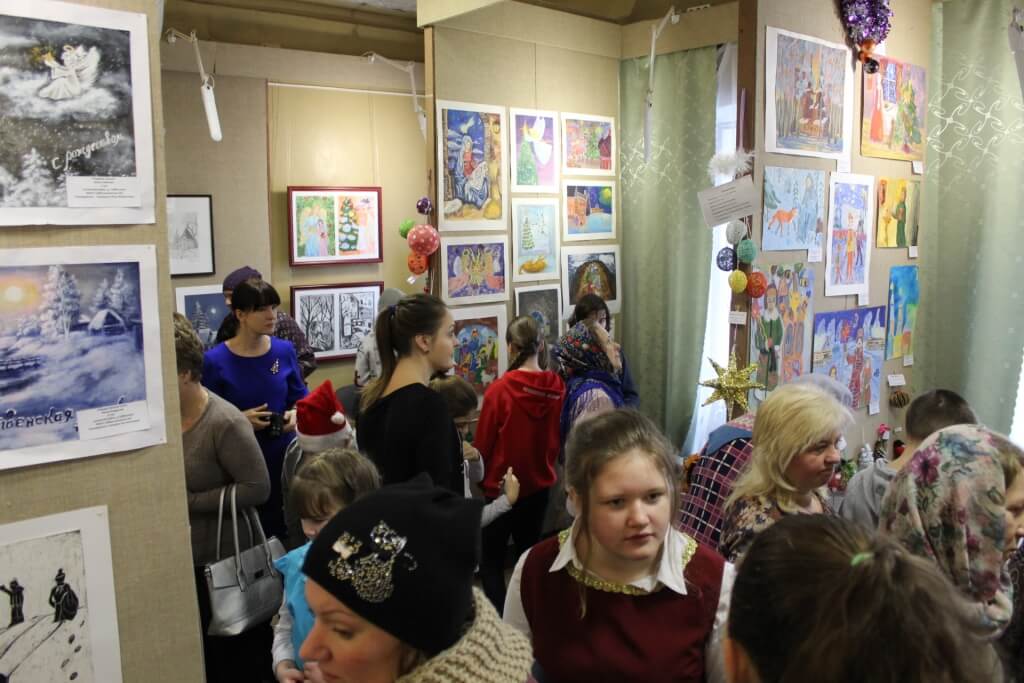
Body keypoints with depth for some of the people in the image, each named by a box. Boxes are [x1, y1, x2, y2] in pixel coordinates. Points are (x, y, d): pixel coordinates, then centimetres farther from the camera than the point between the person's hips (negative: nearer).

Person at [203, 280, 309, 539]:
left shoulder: (285, 350, 0)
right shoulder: (215, 360, -11)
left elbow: (300, 396, 11)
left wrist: (296, 413, -9)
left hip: (284, 454, 3)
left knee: (286, 528, 12)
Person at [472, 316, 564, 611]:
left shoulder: (500, 390, -20)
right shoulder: (557, 387, -9)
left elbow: (483, 444, -9)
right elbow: (558, 439, 5)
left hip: (502, 487, -4)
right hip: (540, 484, 4)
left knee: (491, 561, 9)